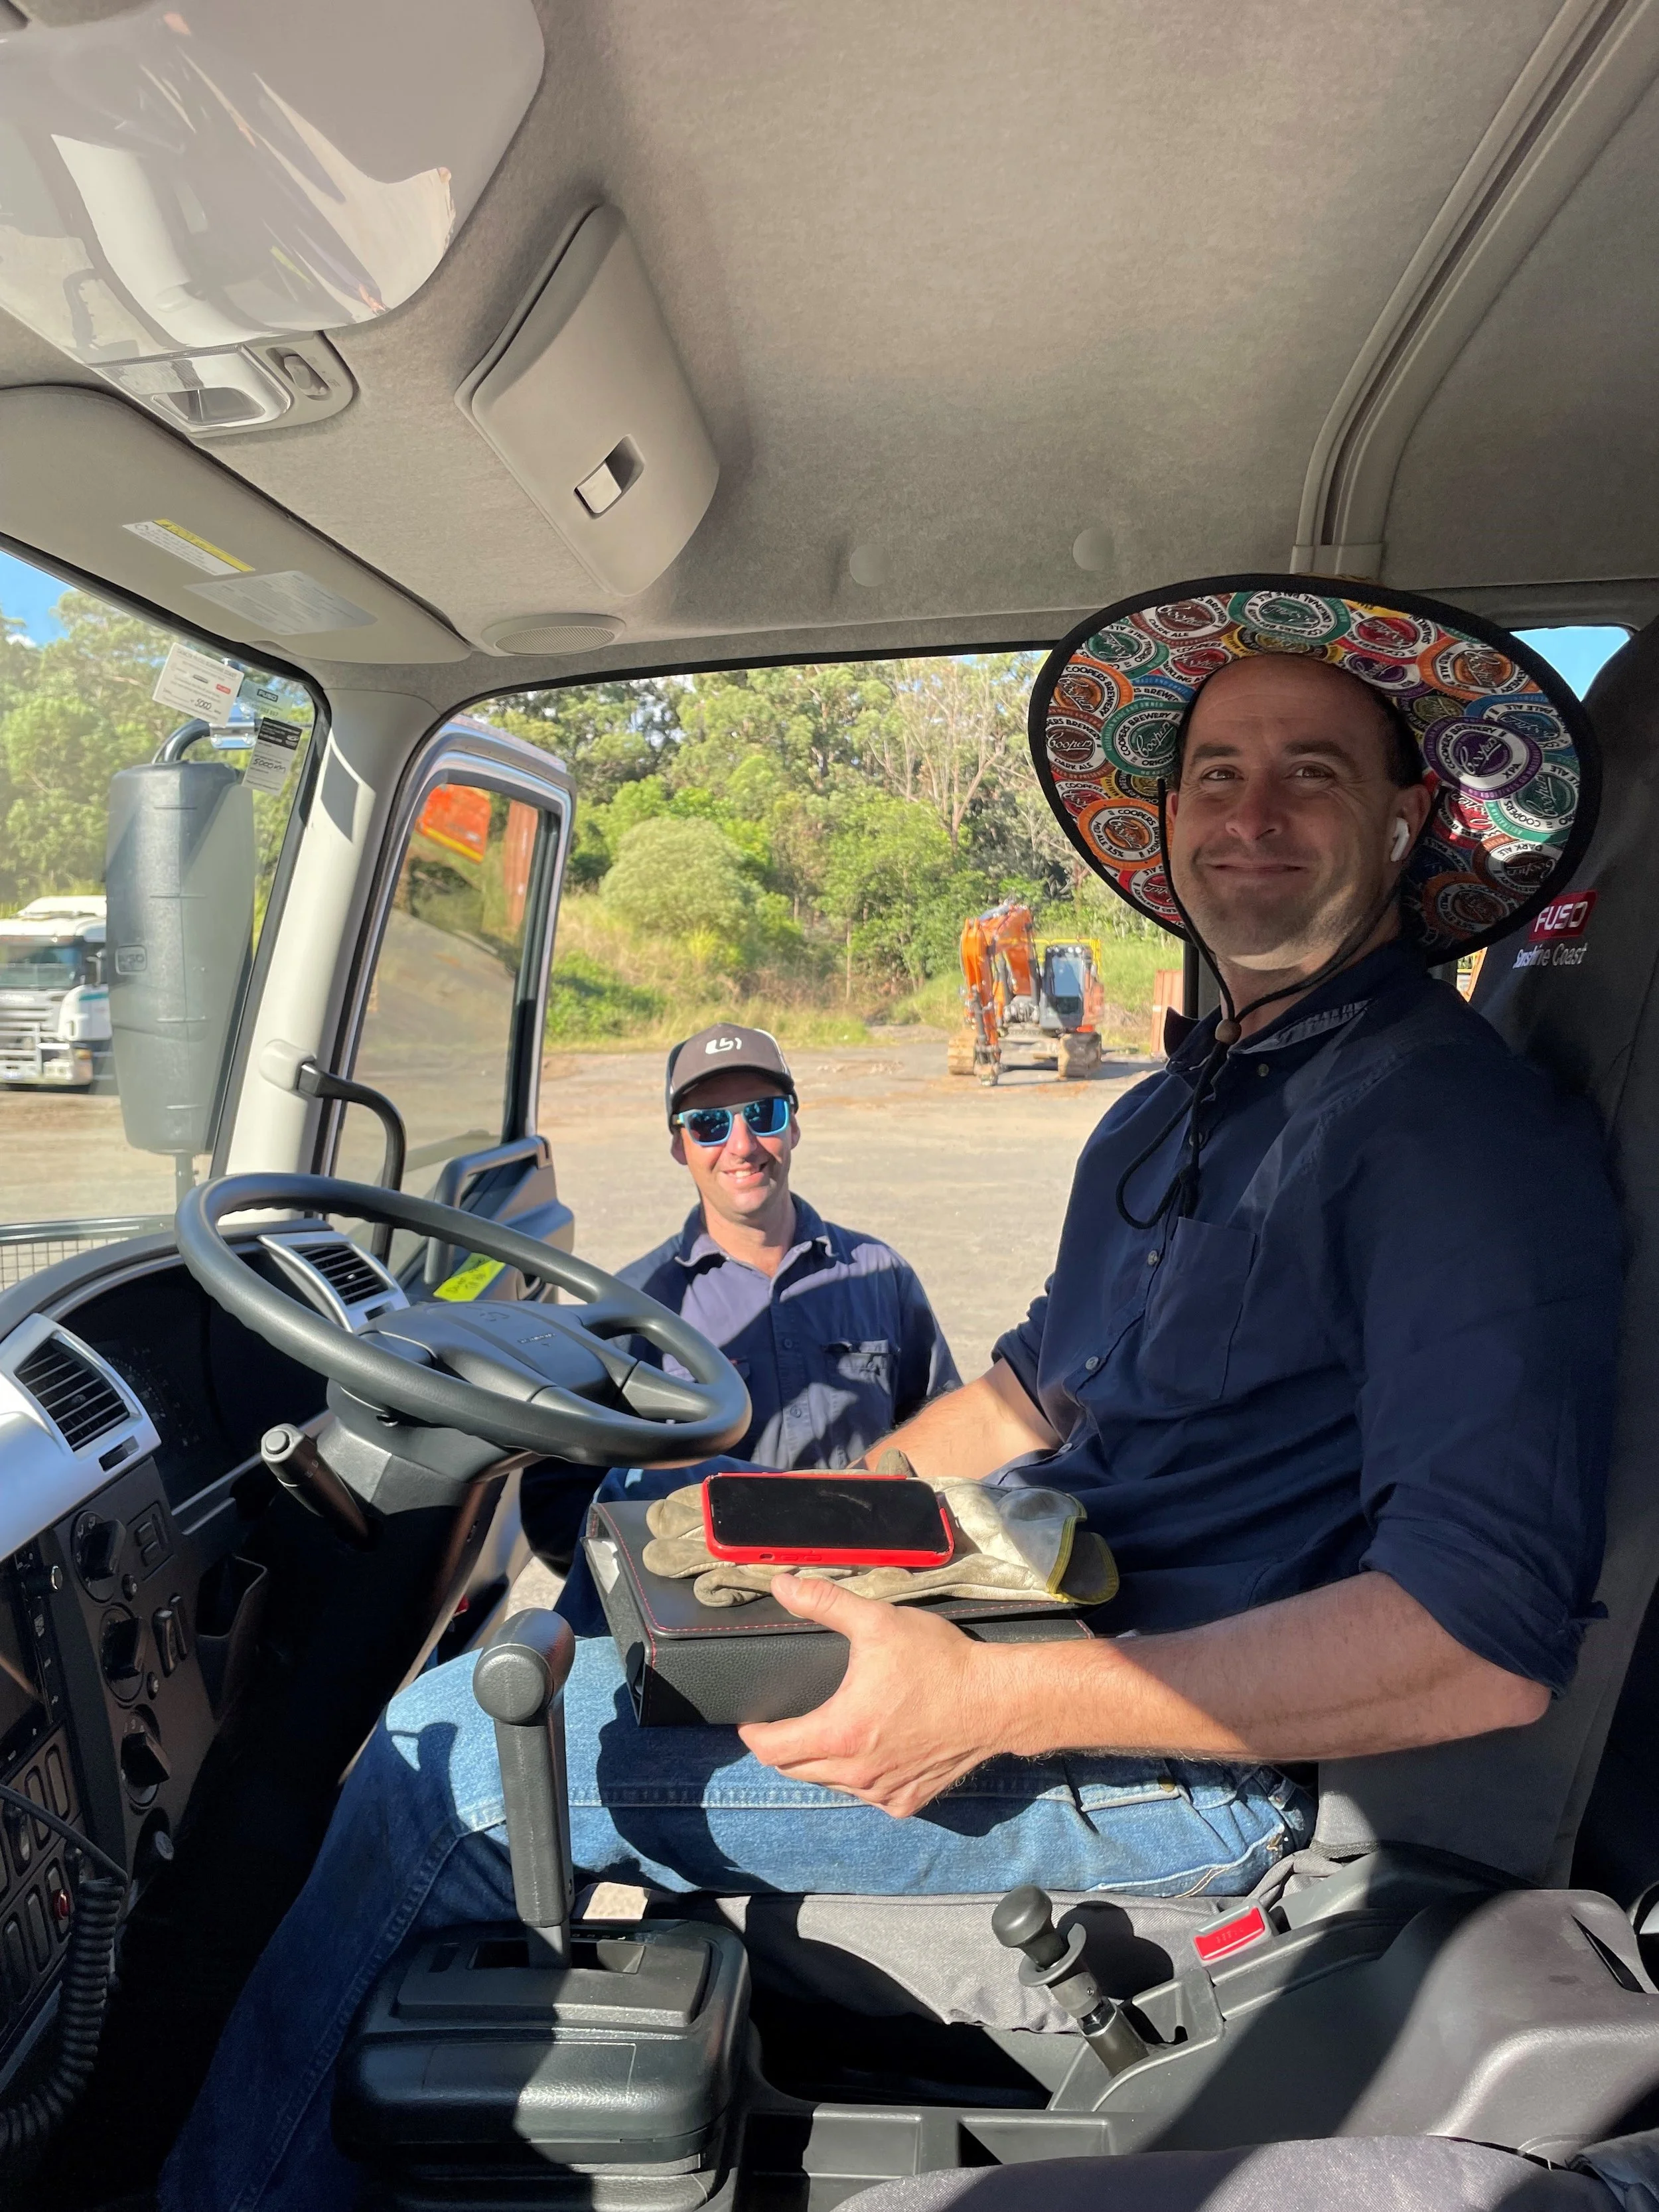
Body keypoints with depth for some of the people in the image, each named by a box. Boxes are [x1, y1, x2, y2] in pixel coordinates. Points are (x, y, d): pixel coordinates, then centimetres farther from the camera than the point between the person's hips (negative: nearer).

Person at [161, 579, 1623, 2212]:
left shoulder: (1462, 1128, -17)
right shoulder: (1177, 1109, 12)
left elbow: (1492, 1642, -25)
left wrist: (1001, 1700, -29)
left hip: (1191, 1757, -9)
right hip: (1046, 1617, 9)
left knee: (449, 1766, -9)